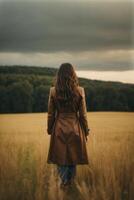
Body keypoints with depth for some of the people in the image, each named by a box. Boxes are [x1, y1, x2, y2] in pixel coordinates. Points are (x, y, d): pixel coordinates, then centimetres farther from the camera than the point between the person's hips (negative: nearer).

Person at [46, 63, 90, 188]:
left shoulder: (53, 91, -10)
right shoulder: (79, 91, -10)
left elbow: (50, 113, -3)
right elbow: (83, 114, -5)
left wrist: (49, 129, 12)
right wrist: (86, 131, 7)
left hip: (59, 127, 0)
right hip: (75, 127, 1)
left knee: (60, 155, 14)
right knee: (73, 155, 17)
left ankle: (64, 180, 17)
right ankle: (71, 180, 28)